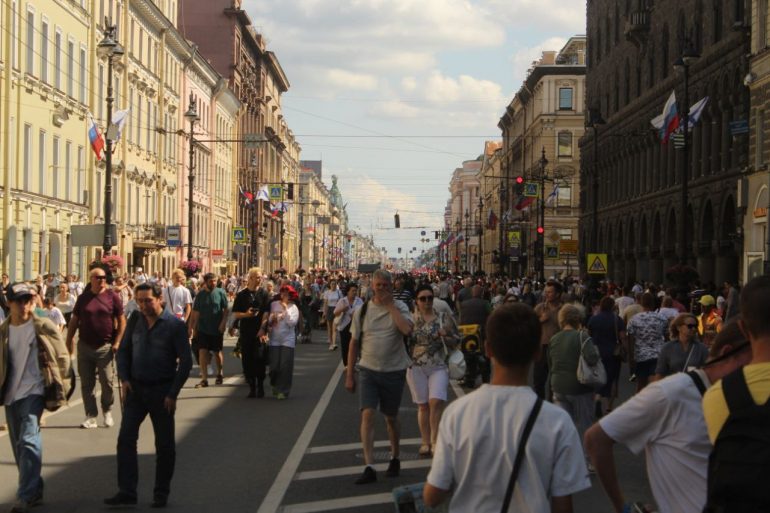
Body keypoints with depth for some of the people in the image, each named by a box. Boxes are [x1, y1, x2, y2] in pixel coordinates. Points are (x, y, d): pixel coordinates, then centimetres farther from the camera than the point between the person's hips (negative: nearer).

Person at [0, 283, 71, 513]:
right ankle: (35, 490, 26)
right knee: (19, 446, 12)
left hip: (34, 392, -5)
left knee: (29, 440, -17)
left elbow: (62, 357, 0)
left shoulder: (43, 327, -5)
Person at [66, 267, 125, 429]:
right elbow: (74, 321, 10)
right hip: (85, 346, 2)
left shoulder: (112, 297, -1)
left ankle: (107, 411, 21)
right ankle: (91, 416, 11)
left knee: (107, 381, -2)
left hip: (105, 347, -2)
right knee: (86, 384, 4)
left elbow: (122, 321, 0)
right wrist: (69, 341, 5)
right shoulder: (83, 298, 6)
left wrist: (117, 342, -7)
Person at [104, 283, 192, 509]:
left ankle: (161, 493, 17)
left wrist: (173, 393, -12)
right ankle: (127, 491, 4)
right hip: (135, 388, 4)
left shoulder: (175, 325, -10)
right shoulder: (135, 321, 3)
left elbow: (185, 361, -9)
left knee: (164, 445, 5)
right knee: (125, 439, -2)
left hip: (161, 391, -4)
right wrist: (124, 378, 0)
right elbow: (123, 351, 14)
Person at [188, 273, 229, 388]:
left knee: (217, 352, 11)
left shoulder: (220, 293, -4)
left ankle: (219, 374, 34)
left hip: (217, 329, -1)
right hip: (202, 329, 1)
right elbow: (195, 313, 4)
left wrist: (223, 323, -13)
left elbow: (226, 309, -3)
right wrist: (192, 327, 2)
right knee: (202, 352, -7)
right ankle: (204, 379, -4)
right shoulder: (200, 295, 1)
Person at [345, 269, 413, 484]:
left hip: (394, 370, -1)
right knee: (367, 415, -12)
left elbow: (407, 329, -25)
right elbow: (354, 343, 8)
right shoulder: (362, 311, 3)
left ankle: (395, 459, 34)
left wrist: (390, 305, -18)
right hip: (368, 370, 1)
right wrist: (349, 375, 6)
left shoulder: (399, 307, -3)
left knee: (391, 418, 13)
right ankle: (369, 467, -13)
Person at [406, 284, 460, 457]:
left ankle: (436, 441, -5)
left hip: (439, 366, -1)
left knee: (436, 402, -15)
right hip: (416, 366, 1)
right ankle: (426, 442, 18)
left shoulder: (444, 318, 3)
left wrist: (445, 337, -11)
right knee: (423, 405, 6)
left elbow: (456, 341, 8)